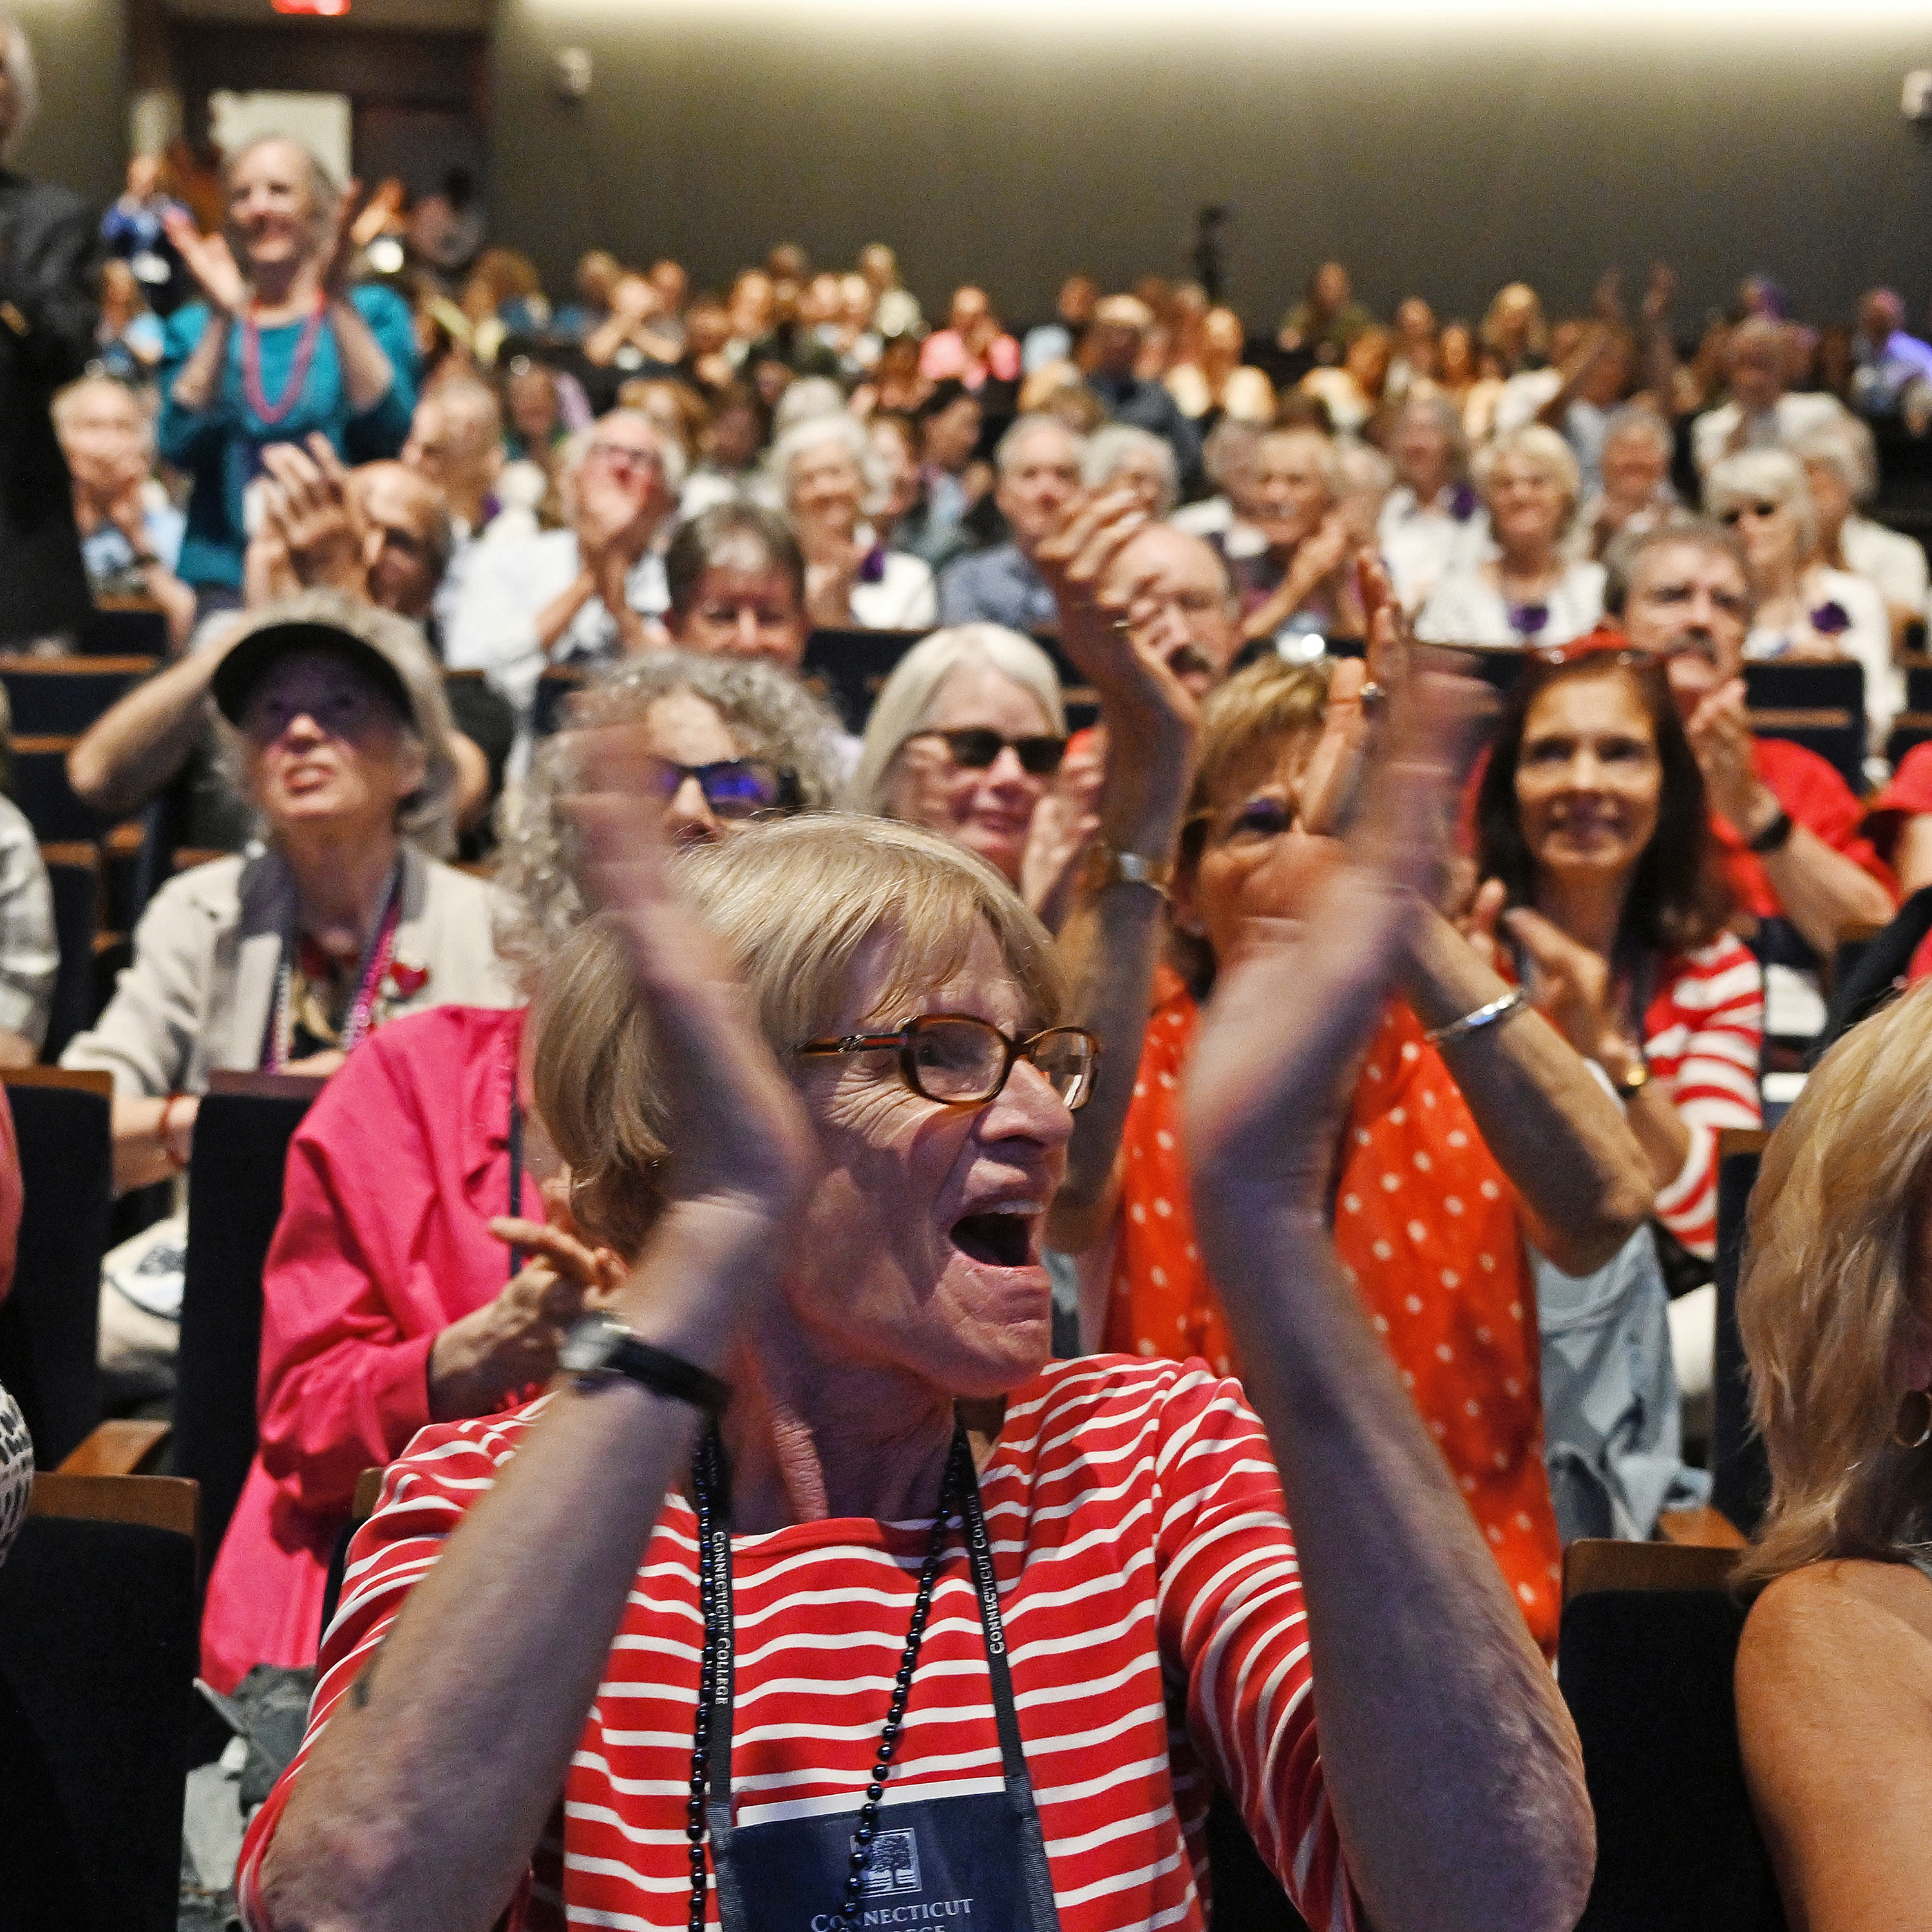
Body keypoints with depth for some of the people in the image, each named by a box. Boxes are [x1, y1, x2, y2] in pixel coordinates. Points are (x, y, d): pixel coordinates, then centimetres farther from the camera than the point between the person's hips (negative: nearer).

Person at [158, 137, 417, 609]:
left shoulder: (374, 312, 9)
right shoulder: (194, 327, 14)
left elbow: (390, 430, -9)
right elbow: (181, 447, -3)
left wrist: (339, 301, -11)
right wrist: (222, 321, -8)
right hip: (225, 574, 1)